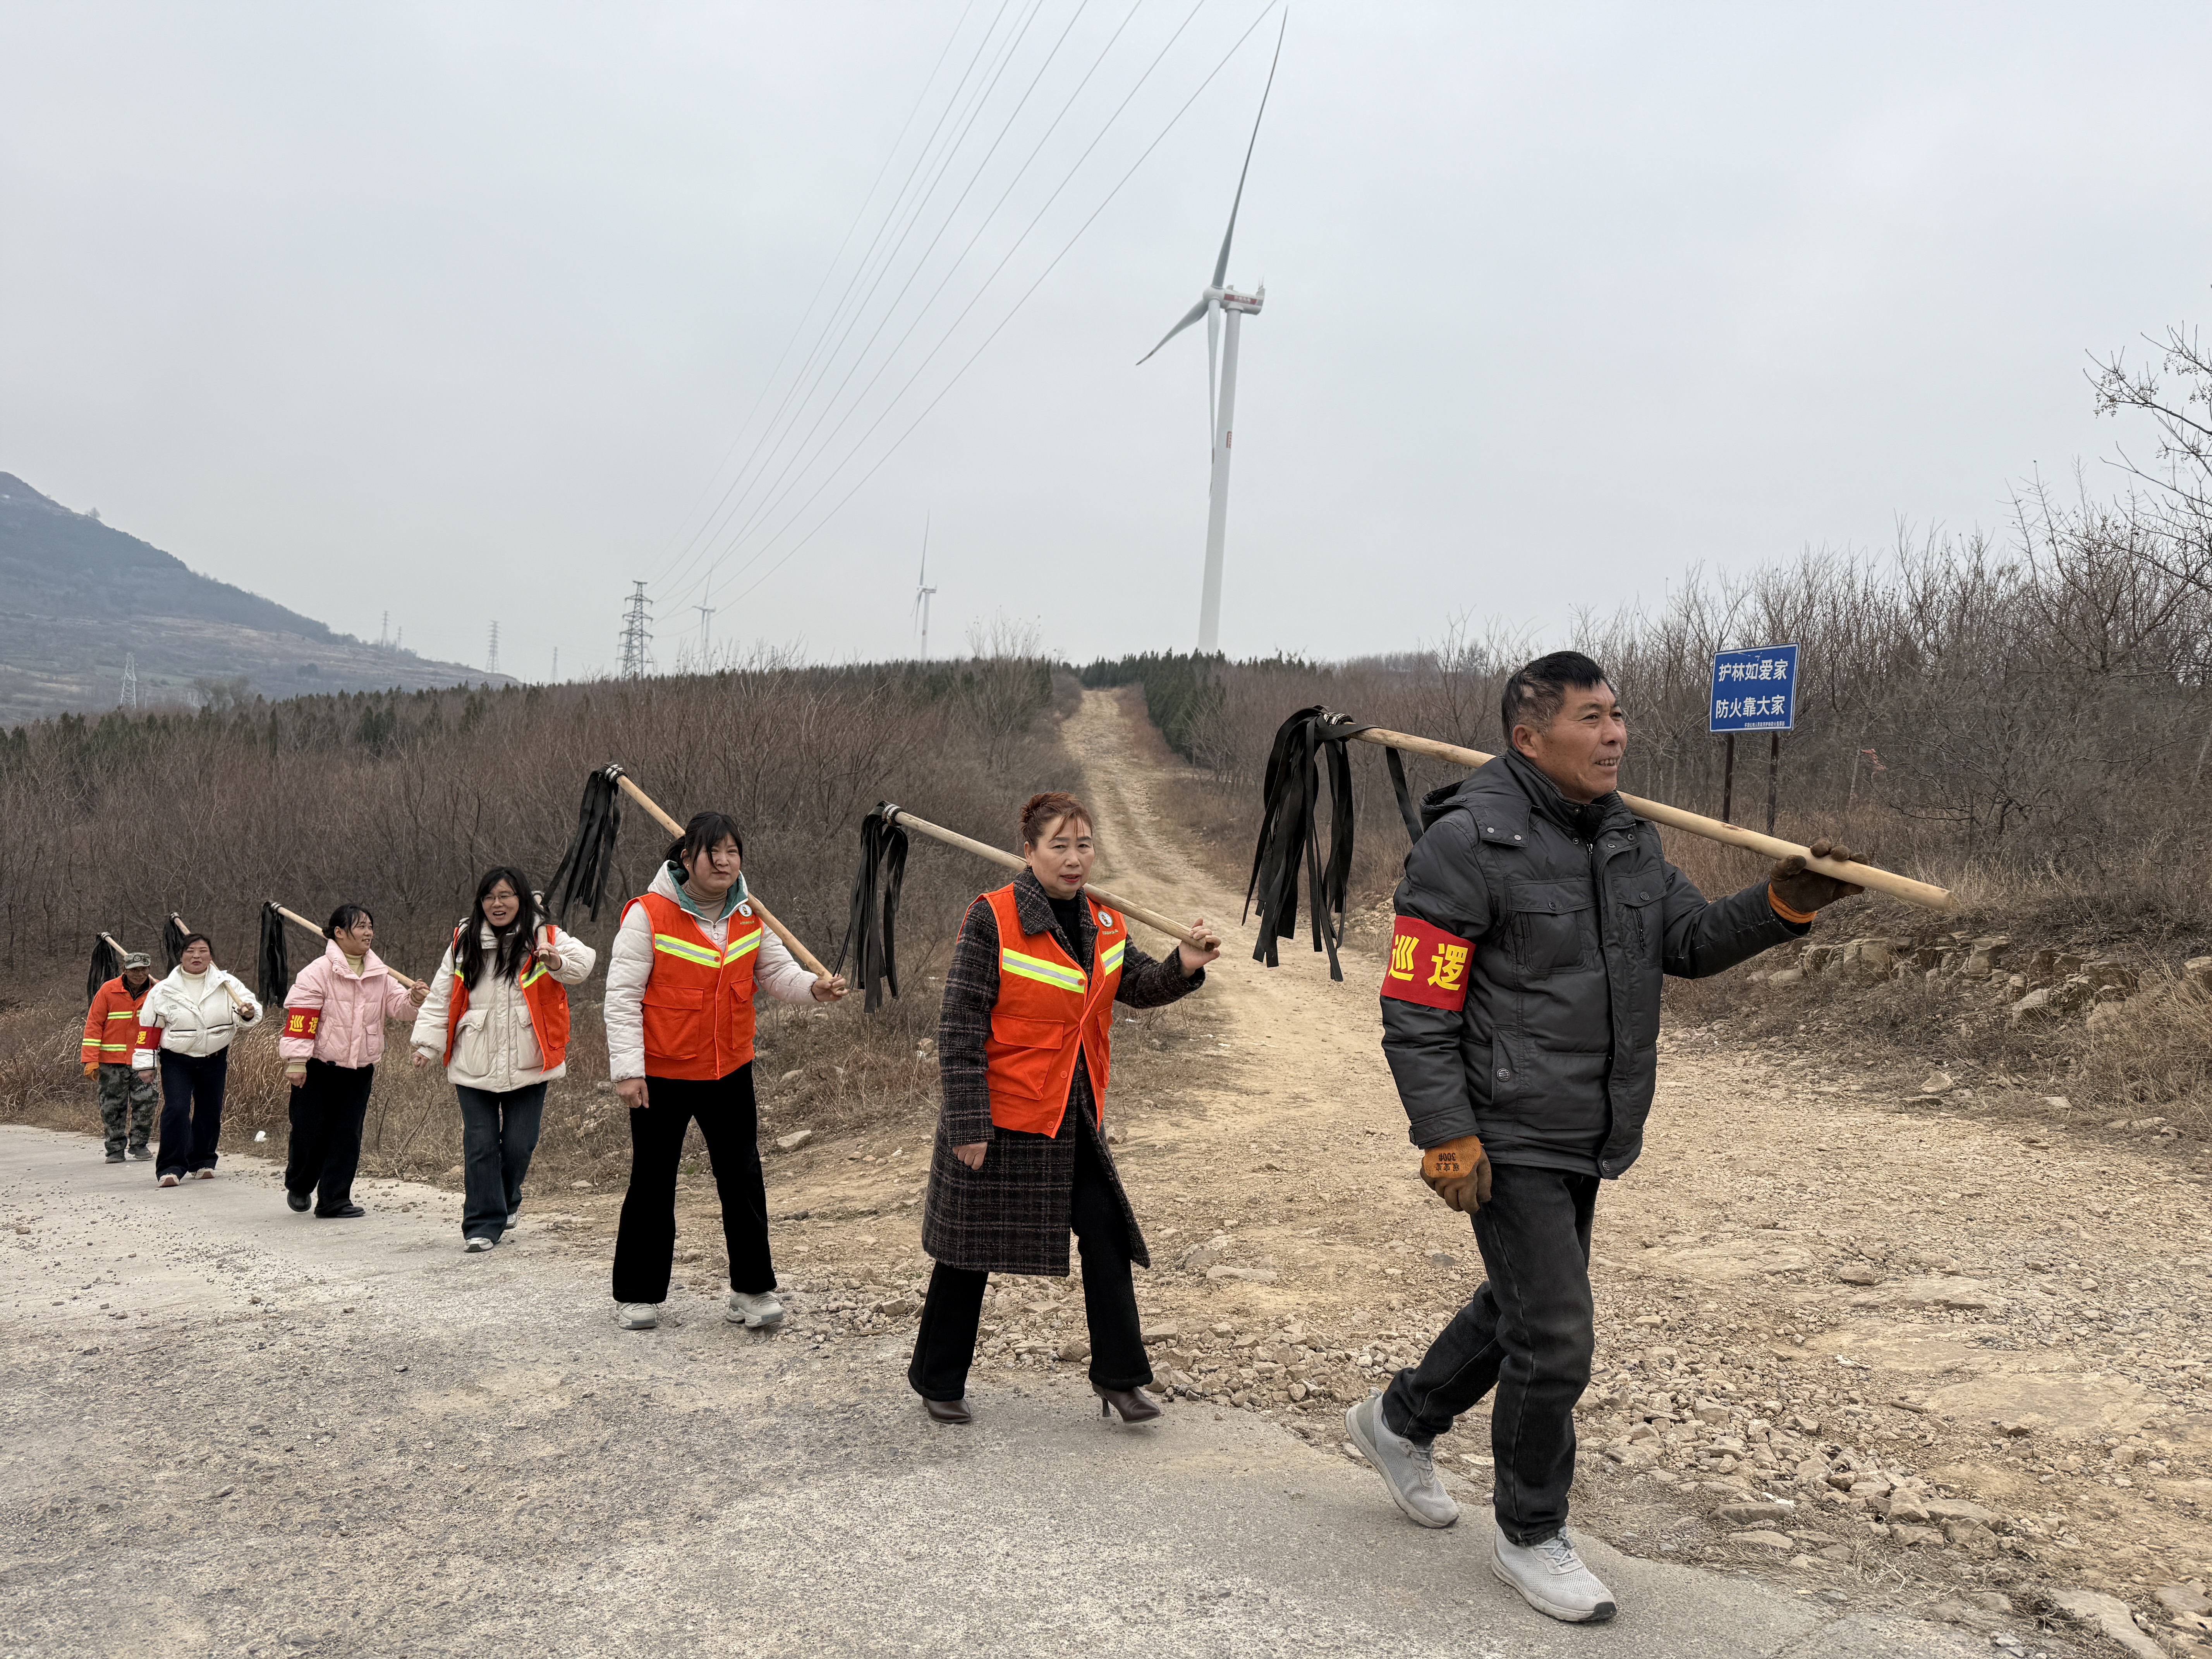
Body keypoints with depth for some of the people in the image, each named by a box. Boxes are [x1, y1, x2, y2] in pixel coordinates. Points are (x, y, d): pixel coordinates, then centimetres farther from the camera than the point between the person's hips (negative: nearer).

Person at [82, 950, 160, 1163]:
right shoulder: (109, 990, -4)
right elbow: (94, 1024, -3)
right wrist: (91, 1060, -8)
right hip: (112, 1060, -1)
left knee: (146, 1101, -7)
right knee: (112, 1105, 5)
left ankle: (139, 1145, 7)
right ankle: (116, 1149, 16)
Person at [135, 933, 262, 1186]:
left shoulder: (227, 984, -2)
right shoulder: (164, 990, -4)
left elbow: (251, 1010, 0)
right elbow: (149, 1027, 0)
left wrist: (249, 1013, -26)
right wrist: (145, 1063, -2)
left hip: (215, 1060, 2)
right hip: (176, 1062, -2)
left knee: (210, 1112, 10)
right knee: (176, 1110, -15)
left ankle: (202, 1163, 26)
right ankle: (171, 1167, -10)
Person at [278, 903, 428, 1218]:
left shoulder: (380, 974, 6)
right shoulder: (319, 971, -12)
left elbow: (395, 1005, 11)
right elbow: (300, 1015, -15)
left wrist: (414, 999, -12)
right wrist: (296, 1061, -17)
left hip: (359, 1069, 5)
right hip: (319, 1067, -5)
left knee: (348, 1134, 4)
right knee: (311, 1131, 4)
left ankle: (334, 1199, 11)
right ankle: (299, 1186, 30)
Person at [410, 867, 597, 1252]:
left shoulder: (545, 938, 0)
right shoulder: (464, 943, 7)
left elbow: (583, 961, -14)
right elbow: (442, 997, 12)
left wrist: (558, 963, -36)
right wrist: (428, 1043, 6)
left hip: (527, 1065, -1)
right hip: (474, 1066, 1)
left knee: (519, 1144, 4)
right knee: (480, 1146, 0)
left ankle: (505, 1203, 32)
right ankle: (483, 1224, 10)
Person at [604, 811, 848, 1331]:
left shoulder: (749, 916, 2)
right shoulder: (649, 915, -14)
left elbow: (776, 971, 8)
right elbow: (622, 994, -13)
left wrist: (814, 987, -14)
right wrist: (628, 1068, -18)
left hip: (730, 1071, 4)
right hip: (661, 1074, -4)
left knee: (744, 1180, 6)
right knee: (652, 1185, 8)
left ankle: (752, 1290, 19)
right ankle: (637, 1296, 23)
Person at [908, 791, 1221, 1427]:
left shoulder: (1103, 925, 4)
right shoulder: (992, 918, -16)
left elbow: (1138, 985, 10)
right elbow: (960, 1026, -16)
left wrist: (1184, 966, -12)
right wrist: (967, 1124, -18)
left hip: (1076, 1114, 6)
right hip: (1002, 1114, -6)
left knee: (1108, 1233, 6)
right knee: (972, 1250, 8)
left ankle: (1117, 1375, 21)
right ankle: (937, 1382, 27)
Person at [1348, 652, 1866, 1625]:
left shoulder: (1626, 838, 8)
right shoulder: (1468, 842, -17)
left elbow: (1691, 942, 12)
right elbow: (1415, 1012, -18)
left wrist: (1780, 904, -5)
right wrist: (1447, 1139, -22)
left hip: (1584, 1141, 9)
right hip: (1509, 1142, -8)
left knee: (1521, 1307, 22)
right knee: (1553, 1340, -3)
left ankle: (1400, 1420, 45)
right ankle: (1528, 1536, 20)